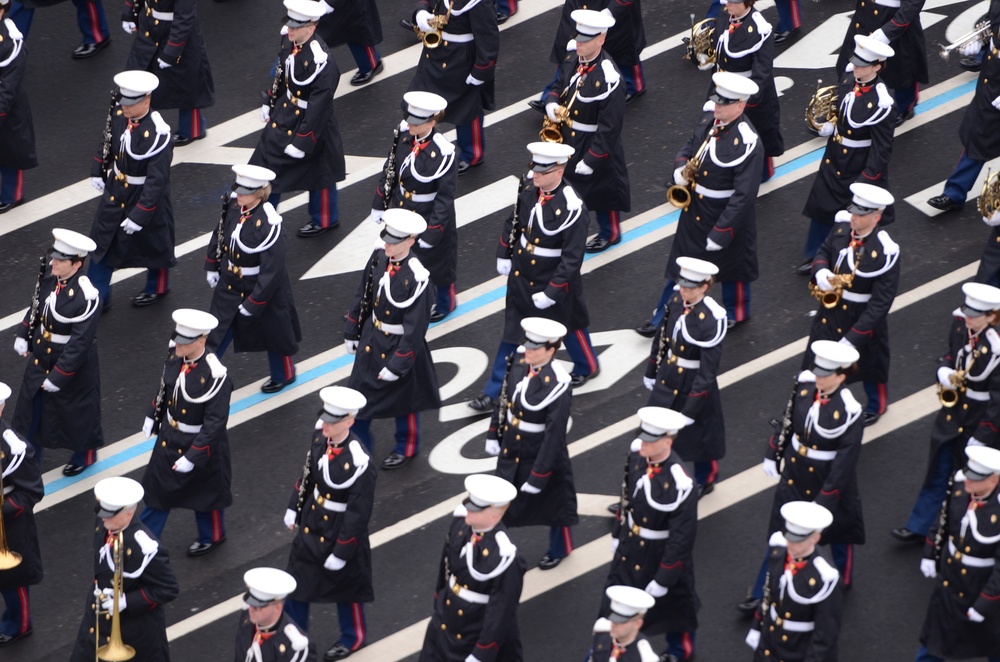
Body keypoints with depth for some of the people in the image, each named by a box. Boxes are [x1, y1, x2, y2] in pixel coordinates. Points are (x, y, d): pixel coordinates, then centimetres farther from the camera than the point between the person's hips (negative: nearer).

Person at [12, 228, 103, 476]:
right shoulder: (50, 276, -12)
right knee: (31, 409, 22)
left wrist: (58, 376, -25)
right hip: (40, 359, 7)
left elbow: (80, 343, -29)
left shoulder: (86, 297, -33)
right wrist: (23, 335, 4)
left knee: (77, 412, 18)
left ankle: (85, 454, 45)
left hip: (73, 366, -7)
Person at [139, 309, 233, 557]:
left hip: (200, 444, -6)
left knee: (205, 491, 19)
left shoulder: (215, 377, -33)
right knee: (158, 487, 18)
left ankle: (211, 537, 44)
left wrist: (192, 457, -28)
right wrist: (152, 416, 15)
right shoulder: (175, 356, -13)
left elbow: (215, 424, -29)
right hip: (169, 438, 6)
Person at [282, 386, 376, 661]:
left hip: (339, 533, -6)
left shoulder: (359, 462, -33)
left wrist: (341, 553, -19)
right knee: (296, 583, 17)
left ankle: (353, 637, 43)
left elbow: (359, 512, -25)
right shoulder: (320, 436, -12)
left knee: (345, 587, 18)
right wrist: (294, 508, 15)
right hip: (310, 525, 6)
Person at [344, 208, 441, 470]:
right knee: (359, 392, 17)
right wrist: (352, 331, 12)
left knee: (403, 400, 16)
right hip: (371, 340, 6)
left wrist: (397, 365, -21)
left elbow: (415, 328, -25)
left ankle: (406, 448, 41)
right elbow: (363, 296, 5)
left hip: (400, 346, -6)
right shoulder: (379, 258, -10)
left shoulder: (417, 278, -30)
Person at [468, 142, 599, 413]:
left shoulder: (572, 207, -28)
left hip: (553, 282, -5)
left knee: (568, 325, 20)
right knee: (512, 332, 12)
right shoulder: (529, 192, -9)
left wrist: (551, 293, -24)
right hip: (520, 276, 5)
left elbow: (572, 258, -25)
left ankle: (587, 367, 48)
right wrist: (504, 255, 13)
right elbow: (513, 222, 11)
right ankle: (494, 392, 19)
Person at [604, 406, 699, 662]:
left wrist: (663, 579, -19)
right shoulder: (637, 454, -16)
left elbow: (682, 538, -26)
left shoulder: (679, 485, -36)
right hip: (629, 547, 5)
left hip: (660, 554, -5)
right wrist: (618, 534, 15)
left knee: (670, 603, 22)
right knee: (614, 604, 20)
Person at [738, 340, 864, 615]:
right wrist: (774, 455, 12)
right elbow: (789, 421, 5)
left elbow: (845, 460, -25)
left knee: (838, 532, 21)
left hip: (828, 481, -5)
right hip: (794, 475, 5)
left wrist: (825, 501, -23)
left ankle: (843, 582, 48)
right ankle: (761, 595, 23)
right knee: (781, 534, 13)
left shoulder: (849, 411, -29)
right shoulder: (805, 384, -12)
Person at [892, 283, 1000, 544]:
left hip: (979, 422, -6)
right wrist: (945, 372, -14)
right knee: (937, 474, 19)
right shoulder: (960, 323, -10)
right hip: (952, 413, 6)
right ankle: (917, 528, 32)